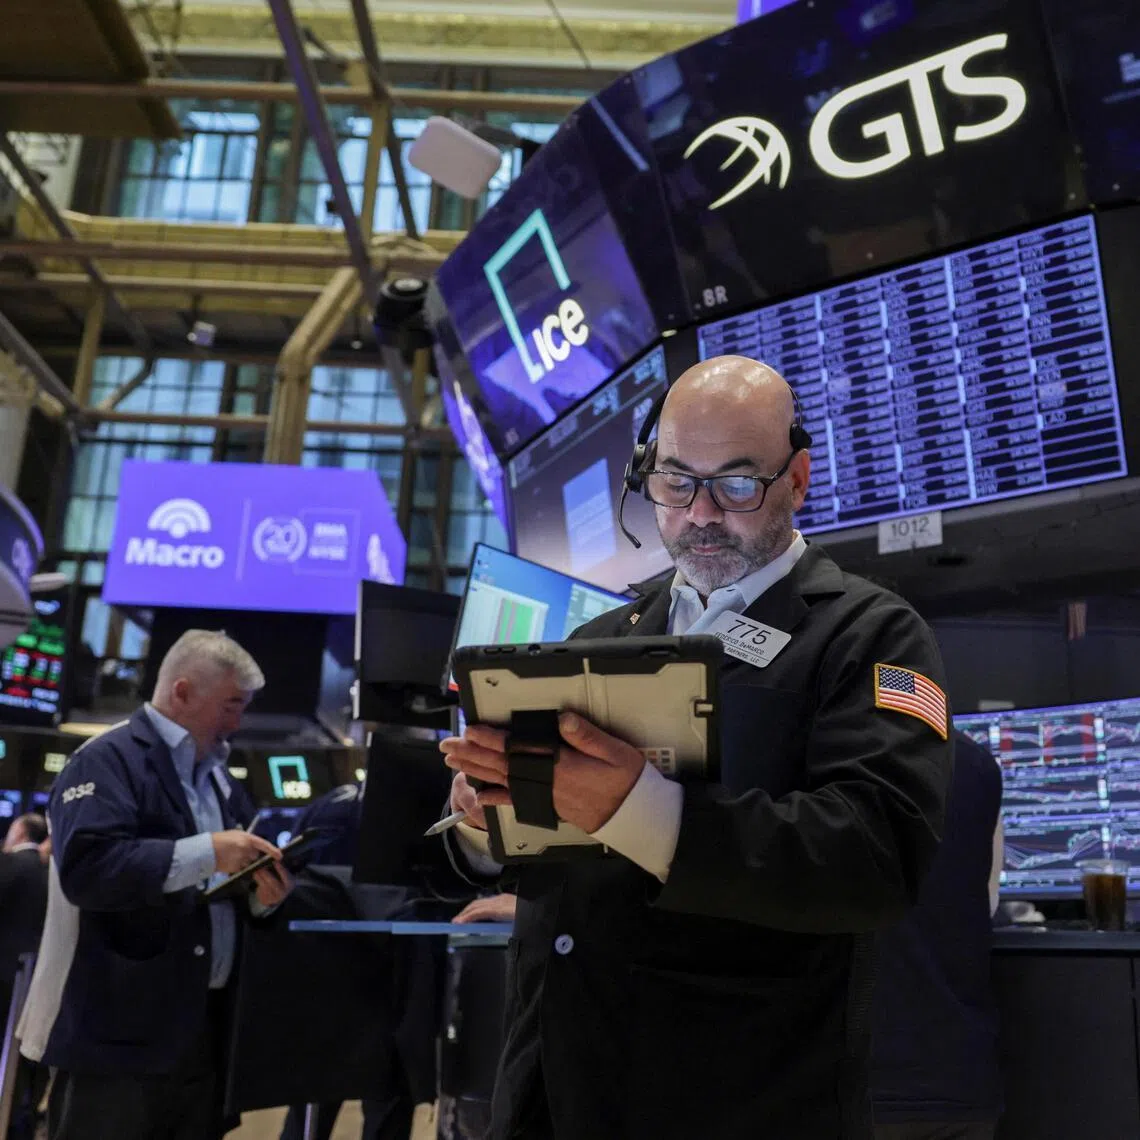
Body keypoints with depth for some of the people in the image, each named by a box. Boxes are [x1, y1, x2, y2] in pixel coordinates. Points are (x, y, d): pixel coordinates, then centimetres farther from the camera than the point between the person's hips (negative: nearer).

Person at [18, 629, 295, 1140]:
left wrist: (261, 896, -3)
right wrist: (206, 852, -26)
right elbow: (86, 868, -25)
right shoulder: (107, 761, -9)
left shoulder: (217, 778, 16)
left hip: (203, 1032, 8)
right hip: (119, 1035, -7)